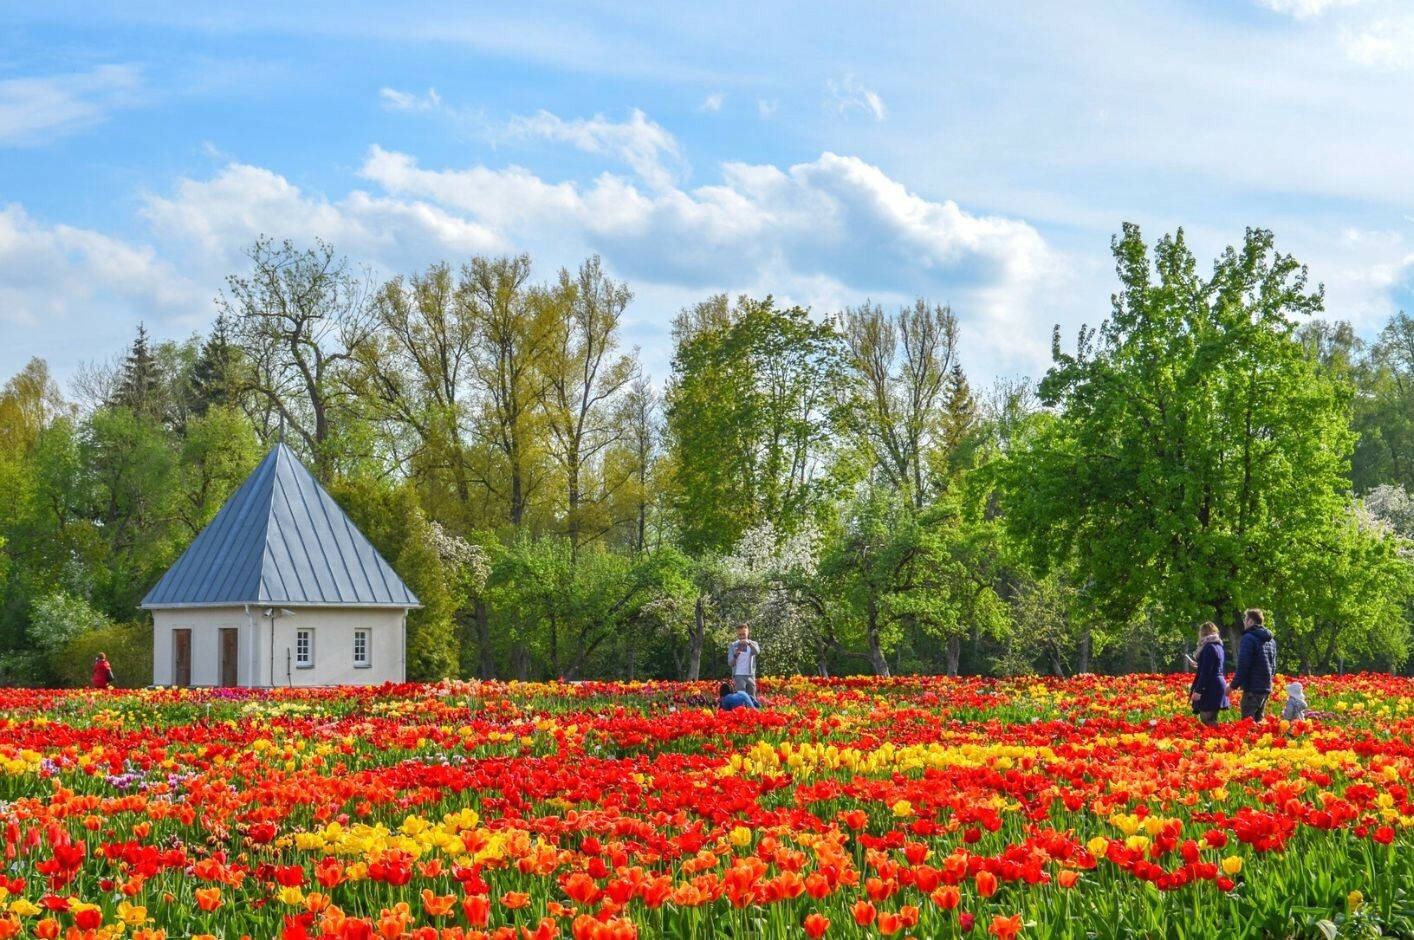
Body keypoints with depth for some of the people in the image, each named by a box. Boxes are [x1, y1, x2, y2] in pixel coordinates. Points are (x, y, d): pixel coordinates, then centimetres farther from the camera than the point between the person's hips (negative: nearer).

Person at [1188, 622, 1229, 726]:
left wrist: (1198, 690, -19)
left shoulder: (1209, 648, -12)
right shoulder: (1219, 646, 17)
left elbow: (1205, 671, -18)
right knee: (1212, 720, 10)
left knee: (1207, 721, -13)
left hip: (1210, 689, -10)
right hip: (1219, 685, 10)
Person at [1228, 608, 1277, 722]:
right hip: (1266, 688, 9)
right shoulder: (1271, 640, 16)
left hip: (1253, 688, -9)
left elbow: (1243, 665, -17)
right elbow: (1273, 666, 23)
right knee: (1259, 721, 13)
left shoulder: (1249, 638, -12)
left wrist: (1233, 685, -10)